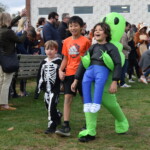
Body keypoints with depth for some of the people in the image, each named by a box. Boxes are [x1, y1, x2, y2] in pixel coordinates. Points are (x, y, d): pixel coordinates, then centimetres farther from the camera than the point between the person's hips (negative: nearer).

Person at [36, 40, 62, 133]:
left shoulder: (59, 62, -6)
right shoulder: (44, 62, 11)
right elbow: (40, 75, 15)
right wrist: (40, 86, 12)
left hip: (55, 88, -6)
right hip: (47, 88, 6)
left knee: (51, 106, -13)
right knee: (48, 106, 14)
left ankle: (52, 125, -7)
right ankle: (58, 116, 40)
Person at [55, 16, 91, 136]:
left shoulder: (85, 41, -6)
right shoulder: (67, 41, 7)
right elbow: (65, 58, 13)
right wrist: (60, 70, 1)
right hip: (69, 73, 4)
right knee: (67, 98, -3)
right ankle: (66, 126, -3)